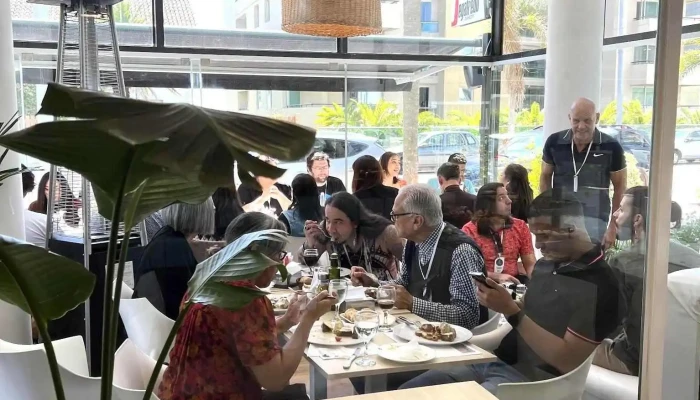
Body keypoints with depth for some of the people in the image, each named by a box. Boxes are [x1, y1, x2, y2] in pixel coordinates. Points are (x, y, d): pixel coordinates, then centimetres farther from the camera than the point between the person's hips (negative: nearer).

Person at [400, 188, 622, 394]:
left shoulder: (599, 284, -15)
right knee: (409, 390, -2)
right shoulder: (545, 264, 10)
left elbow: (569, 362, -20)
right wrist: (504, 303, -3)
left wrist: (511, 311, -23)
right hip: (497, 362, 8)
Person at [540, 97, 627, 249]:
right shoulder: (554, 142, -5)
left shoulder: (611, 147, -9)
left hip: (594, 219, -2)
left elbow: (620, 187, 0)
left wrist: (613, 227, -3)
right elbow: (545, 176, 8)